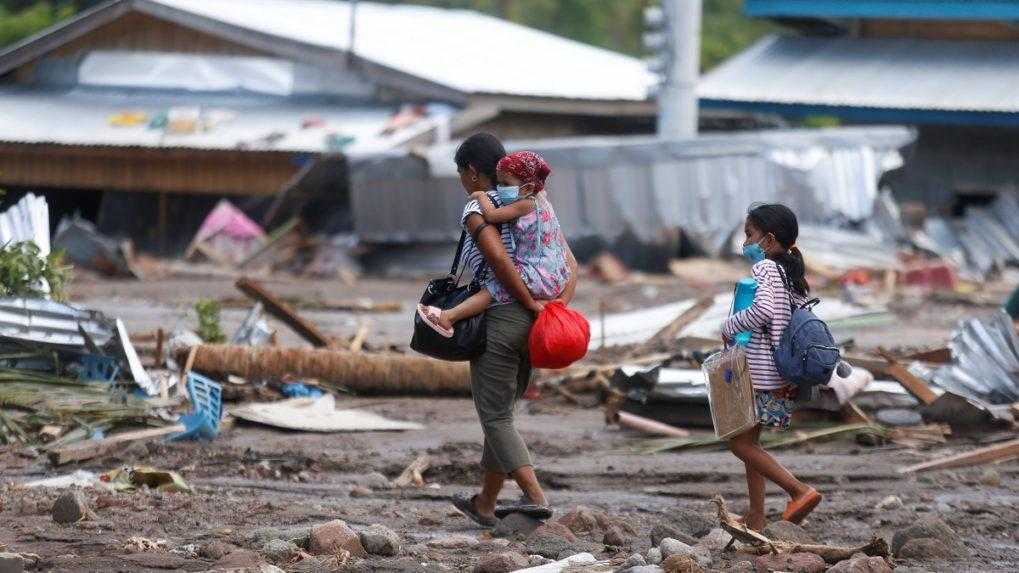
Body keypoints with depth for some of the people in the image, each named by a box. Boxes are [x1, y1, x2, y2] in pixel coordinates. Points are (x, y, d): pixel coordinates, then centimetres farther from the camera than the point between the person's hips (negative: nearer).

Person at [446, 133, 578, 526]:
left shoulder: (476, 211, -9)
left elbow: (499, 259, -25)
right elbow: (570, 263, 11)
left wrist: (530, 304, -17)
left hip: (498, 319, -8)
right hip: (529, 329, 8)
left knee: (495, 418, -2)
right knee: (500, 413, 18)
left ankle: (535, 497, -17)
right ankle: (485, 504, 25)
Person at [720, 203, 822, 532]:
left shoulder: (764, 268, -13)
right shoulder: (793, 274, 14)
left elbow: (763, 309, -29)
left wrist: (729, 327, -15)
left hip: (760, 370, -10)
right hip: (784, 376, 10)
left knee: (740, 443, -4)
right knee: (749, 441, 17)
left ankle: (800, 491, -11)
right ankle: (756, 517, 18)